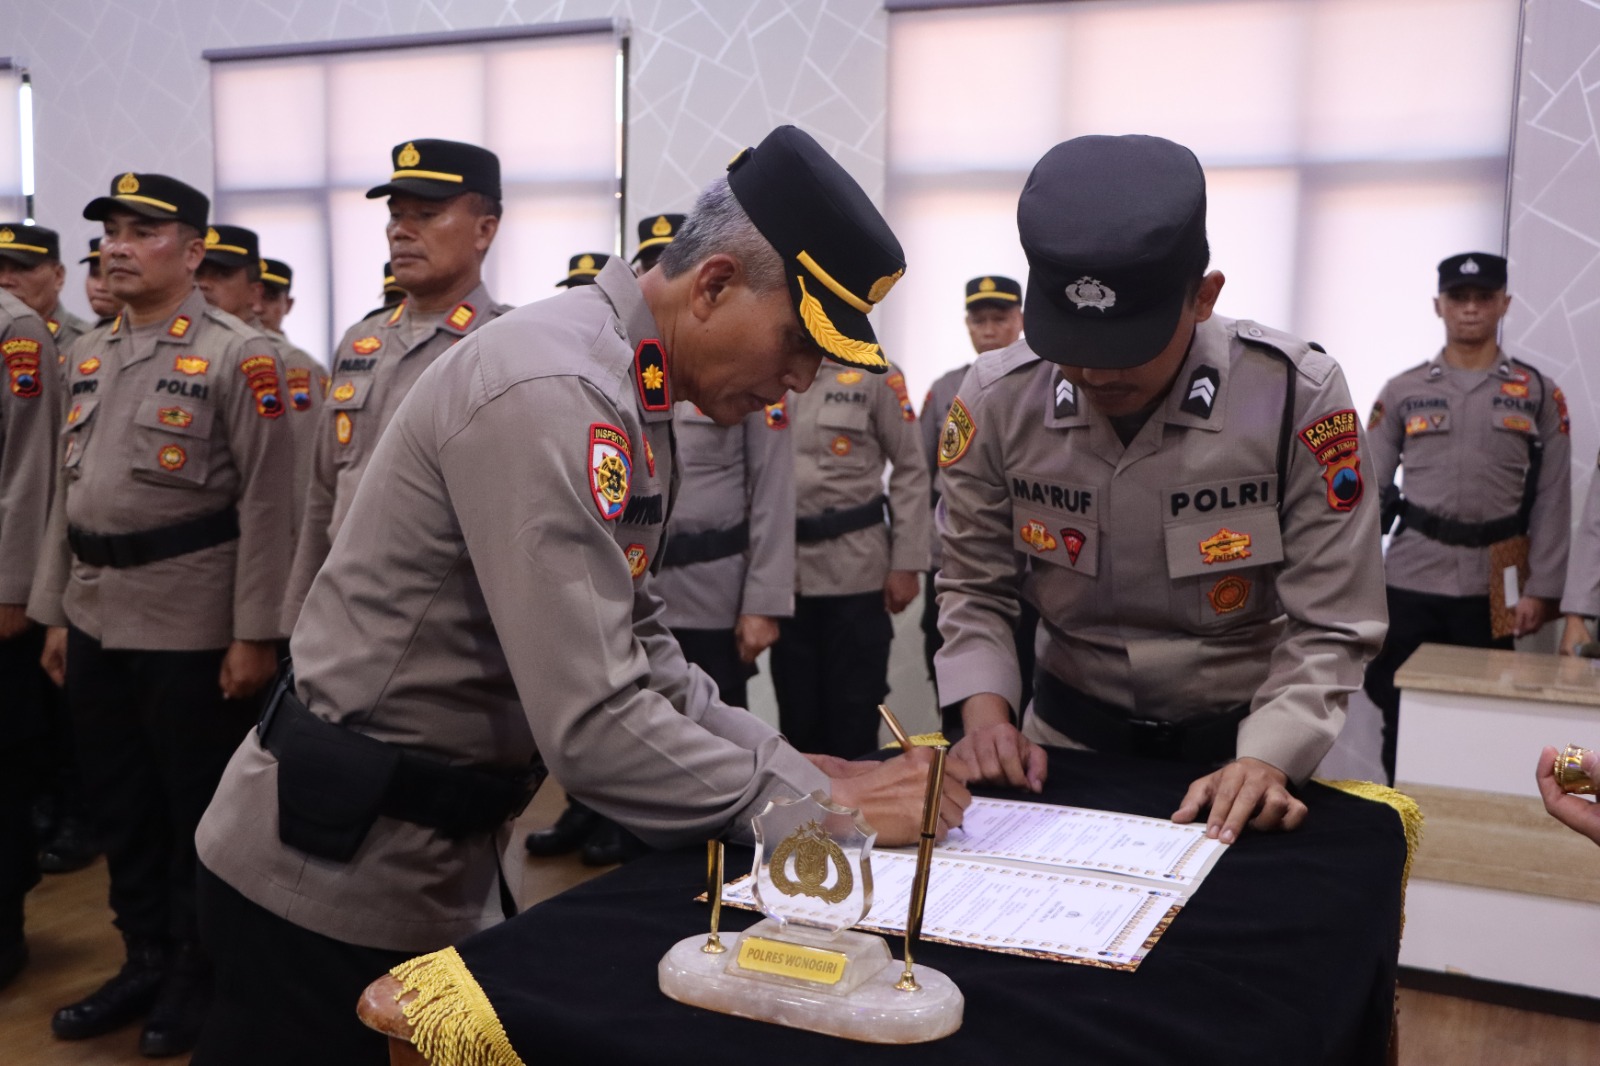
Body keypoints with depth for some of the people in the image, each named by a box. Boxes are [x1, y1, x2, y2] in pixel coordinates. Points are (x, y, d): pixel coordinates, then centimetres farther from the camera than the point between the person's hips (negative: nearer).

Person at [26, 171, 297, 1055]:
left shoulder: (238, 355, -9)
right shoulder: (89, 354, 13)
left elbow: (265, 503, -12)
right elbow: (66, 489, 17)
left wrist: (255, 635, -15)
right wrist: (54, 614, 14)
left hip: (192, 626, -7)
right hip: (96, 620, 7)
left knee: (198, 810, 5)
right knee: (118, 806, 15)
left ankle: (199, 978, 22)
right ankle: (146, 962, 31)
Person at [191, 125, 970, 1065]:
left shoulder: (635, 401, 6)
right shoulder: (551, 393, -25)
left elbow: (640, 659, 8)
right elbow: (592, 728, -30)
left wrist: (796, 767, -1)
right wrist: (821, 807, -21)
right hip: (339, 871, -9)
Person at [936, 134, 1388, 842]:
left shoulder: (1298, 398, -17)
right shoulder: (997, 399, -11)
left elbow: (1329, 627, -13)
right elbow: (975, 588, 0)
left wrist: (1266, 761, -27)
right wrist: (987, 712, -16)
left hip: (1241, 738, -1)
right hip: (1069, 733, 1)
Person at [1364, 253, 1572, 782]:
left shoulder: (1539, 394, 5)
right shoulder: (1402, 392, 6)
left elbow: (1553, 501, 2)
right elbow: (1370, 491, 7)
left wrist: (1541, 589, -4)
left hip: (1492, 588, 0)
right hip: (1409, 583, 1)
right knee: (1400, 716, 5)